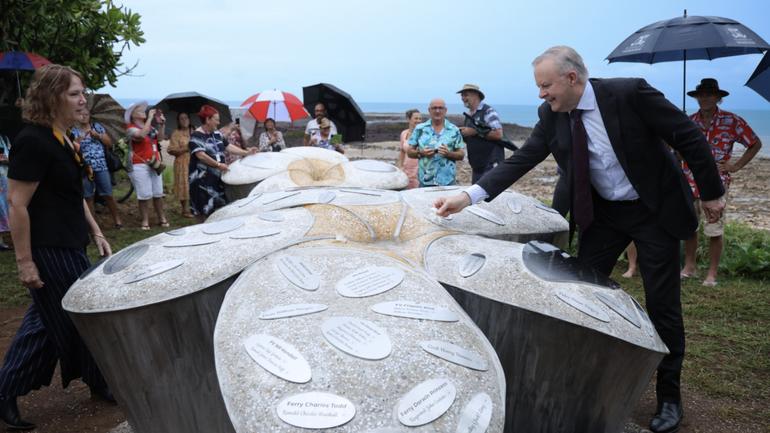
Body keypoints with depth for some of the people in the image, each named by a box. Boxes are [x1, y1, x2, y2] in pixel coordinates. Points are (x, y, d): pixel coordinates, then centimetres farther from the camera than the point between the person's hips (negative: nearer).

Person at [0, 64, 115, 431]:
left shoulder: (62, 139, 10)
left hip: (68, 246, 9)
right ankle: (100, 383, 26)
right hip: (48, 251, -9)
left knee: (47, 321, 17)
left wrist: (95, 232, 16)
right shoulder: (33, 141, -19)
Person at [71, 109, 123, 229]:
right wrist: (80, 137, -19)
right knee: (88, 197, 5)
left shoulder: (97, 127, 9)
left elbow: (109, 143, 7)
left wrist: (98, 135, -7)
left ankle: (117, 220, 12)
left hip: (101, 166, 1)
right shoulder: (74, 131, 5)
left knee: (108, 195, 2)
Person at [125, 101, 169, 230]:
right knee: (144, 195, -7)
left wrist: (161, 125, -1)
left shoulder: (150, 127, 14)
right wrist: (150, 118, -20)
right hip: (140, 165, -6)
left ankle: (162, 218, 15)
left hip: (154, 164, 6)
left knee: (158, 193, 8)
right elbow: (142, 134, -26)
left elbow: (160, 137, 13)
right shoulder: (131, 128, -6)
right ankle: (145, 221, -1)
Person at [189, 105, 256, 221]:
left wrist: (246, 152, 5)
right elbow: (200, 155, -21)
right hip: (202, 178, -7)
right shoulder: (196, 136, -12)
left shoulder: (217, 134, 12)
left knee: (218, 208, 8)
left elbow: (228, 146, 14)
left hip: (217, 177, 7)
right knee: (203, 209, -1)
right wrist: (218, 165, -22)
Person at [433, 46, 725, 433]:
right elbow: (521, 160, -11)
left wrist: (711, 193, -7)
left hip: (655, 210, -4)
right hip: (601, 212, 4)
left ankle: (669, 396, 22)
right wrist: (469, 196, -22)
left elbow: (688, 136, -14)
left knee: (662, 304, 3)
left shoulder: (629, 93, -22)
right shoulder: (551, 115, -8)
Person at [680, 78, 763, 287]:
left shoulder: (732, 121, -1)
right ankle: (689, 267, 23)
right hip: (690, 182, 3)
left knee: (714, 231, -1)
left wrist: (737, 166, 0)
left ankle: (712, 274, 9)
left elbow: (755, 144, 8)